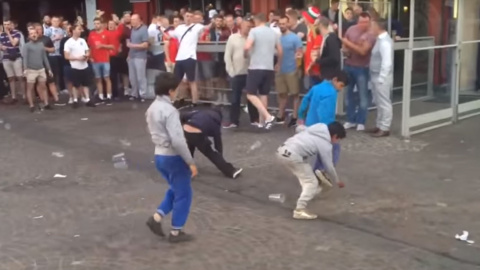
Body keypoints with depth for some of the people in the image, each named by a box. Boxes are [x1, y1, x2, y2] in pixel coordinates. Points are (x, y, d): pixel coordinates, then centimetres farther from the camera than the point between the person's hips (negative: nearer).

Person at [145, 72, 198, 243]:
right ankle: (176, 232, 16)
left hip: (159, 156, 9)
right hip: (173, 157, -9)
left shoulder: (152, 108, 7)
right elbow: (177, 140, -26)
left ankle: (156, 218, 19)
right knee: (183, 195, 7)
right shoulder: (169, 111, -22)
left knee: (175, 190, 24)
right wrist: (190, 162, -20)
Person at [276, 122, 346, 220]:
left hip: (282, 150, 9)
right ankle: (300, 210, -6)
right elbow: (329, 166, 10)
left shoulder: (316, 130, 20)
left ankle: (312, 190, 47)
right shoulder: (326, 145, 2)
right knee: (311, 182, 1)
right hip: (292, 155, -9)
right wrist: (337, 181, 25)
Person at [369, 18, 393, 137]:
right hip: (376, 76, 10)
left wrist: (381, 78, -23)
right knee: (379, 103, 18)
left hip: (381, 77, -10)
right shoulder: (380, 39, 10)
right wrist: (377, 78, 15)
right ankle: (379, 125, 28)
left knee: (384, 102, 0)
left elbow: (387, 63, -26)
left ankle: (384, 128, 7)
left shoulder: (385, 42, -21)